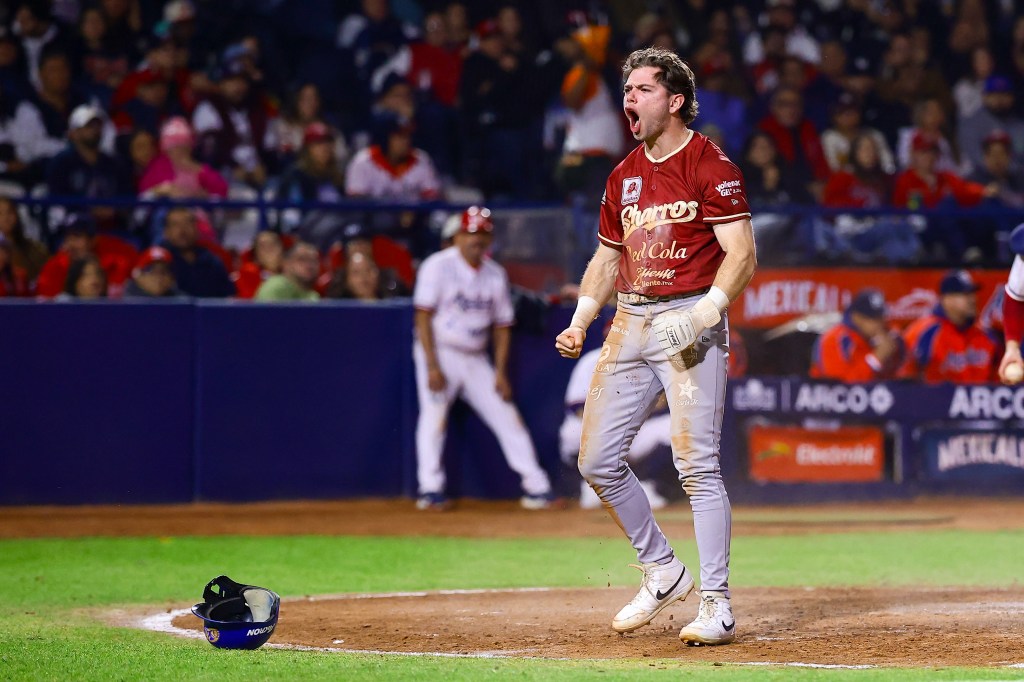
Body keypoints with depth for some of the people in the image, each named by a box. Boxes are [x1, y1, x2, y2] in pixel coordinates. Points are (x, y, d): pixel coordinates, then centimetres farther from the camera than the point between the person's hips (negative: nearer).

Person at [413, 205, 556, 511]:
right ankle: (431, 489, -12)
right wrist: (432, 367, -20)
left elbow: (502, 325, 10)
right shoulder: (438, 266, -8)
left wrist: (501, 372, 1)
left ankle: (536, 486, 4)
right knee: (434, 415, -15)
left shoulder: (496, 274, 7)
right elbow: (423, 316, -13)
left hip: (476, 359, 5)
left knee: (507, 416, 1)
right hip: (439, 352, -5)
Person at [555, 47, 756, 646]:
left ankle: (717, 604, -6)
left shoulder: (710, 166, -6)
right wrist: (580, 322, 9)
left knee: (697, 464, -11)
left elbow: (741, 254, -12)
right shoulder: (624, 176, 16)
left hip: (691, 321, -7)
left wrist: (704, 314, -25)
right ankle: (663, 572, 20)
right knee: (598, 461, 4)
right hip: (630, 323, 7)